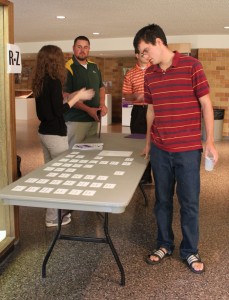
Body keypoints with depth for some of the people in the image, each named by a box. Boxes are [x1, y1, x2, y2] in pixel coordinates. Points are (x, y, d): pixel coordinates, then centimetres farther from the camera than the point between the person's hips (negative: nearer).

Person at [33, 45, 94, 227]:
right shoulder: (54, 81, -17)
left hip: (44, 132, 9)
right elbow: (59, 110, -20)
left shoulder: (40, 81, 8)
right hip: (55, 134, -9)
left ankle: (53, 211, 30)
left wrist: (73, 96, 15)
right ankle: (53, 216, 11)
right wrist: (78, 97, -10)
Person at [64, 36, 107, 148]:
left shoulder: (94, 67, 11)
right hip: (76, 120, -7)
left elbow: (101, 87, 23)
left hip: (94, 118, 7)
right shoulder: (68, 68, -11)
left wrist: (102, 104, 3)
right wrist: (88, 109, -20)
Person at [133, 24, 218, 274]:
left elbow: (206, 104, -5)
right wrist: (148, 142, 18)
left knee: (189, 202, 5)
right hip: (159, 149, 4)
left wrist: (210, 141, -9)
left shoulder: (191, 66, -7)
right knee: (162, 199, 12)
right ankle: (164, 244, 30)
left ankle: (189, 251, 23)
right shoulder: (149, 75, 7)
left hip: (187, 149, -4)